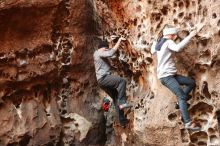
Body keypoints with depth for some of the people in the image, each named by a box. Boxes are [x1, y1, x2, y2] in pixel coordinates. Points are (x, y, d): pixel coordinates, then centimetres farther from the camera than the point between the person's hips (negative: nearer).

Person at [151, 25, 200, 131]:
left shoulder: (158, 43, 14)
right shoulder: (168, 42, -11)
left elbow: (153, 51, 34)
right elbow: (177, 48, -33)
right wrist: (189, 36, -30)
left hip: (169, 75, 10)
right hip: (166, 76, -10)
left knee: (192, 83, 11)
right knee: (182, 96, -16)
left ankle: (181, 102, 9)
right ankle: (188, 123, -19)